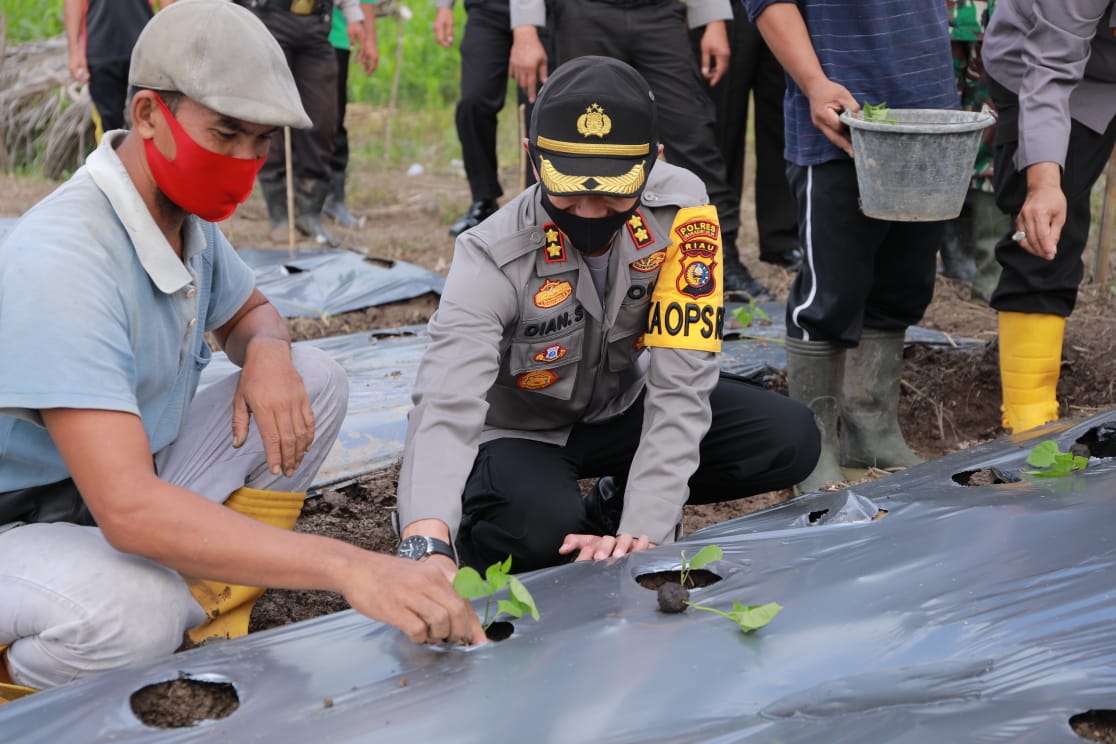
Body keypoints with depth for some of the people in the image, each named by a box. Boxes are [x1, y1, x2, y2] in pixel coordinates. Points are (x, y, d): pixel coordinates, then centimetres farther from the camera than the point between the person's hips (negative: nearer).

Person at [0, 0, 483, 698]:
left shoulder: (189, 216, -2)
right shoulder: (61, 265, -32)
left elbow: (249, 311, 20)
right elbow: (128, 508, -41)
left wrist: (267, 351, -8)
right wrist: (347, 567, -48)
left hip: (132, 486, 9)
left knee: (316, 380, -1)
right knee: (136, 608, -40)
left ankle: (209, 619, -2)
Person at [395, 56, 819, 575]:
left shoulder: (679, 210, -25)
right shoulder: (493, 259, -32)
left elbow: (679, 383, -27)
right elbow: (446, 406, -45)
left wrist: (644, 530, -37)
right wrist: (428, 546, -63)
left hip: (619, 408, 4)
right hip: (518, 431, -4)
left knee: (789, 439, -16)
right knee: (543, 530, -36)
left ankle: (617, 509, 4)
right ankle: (474, 524, 0)